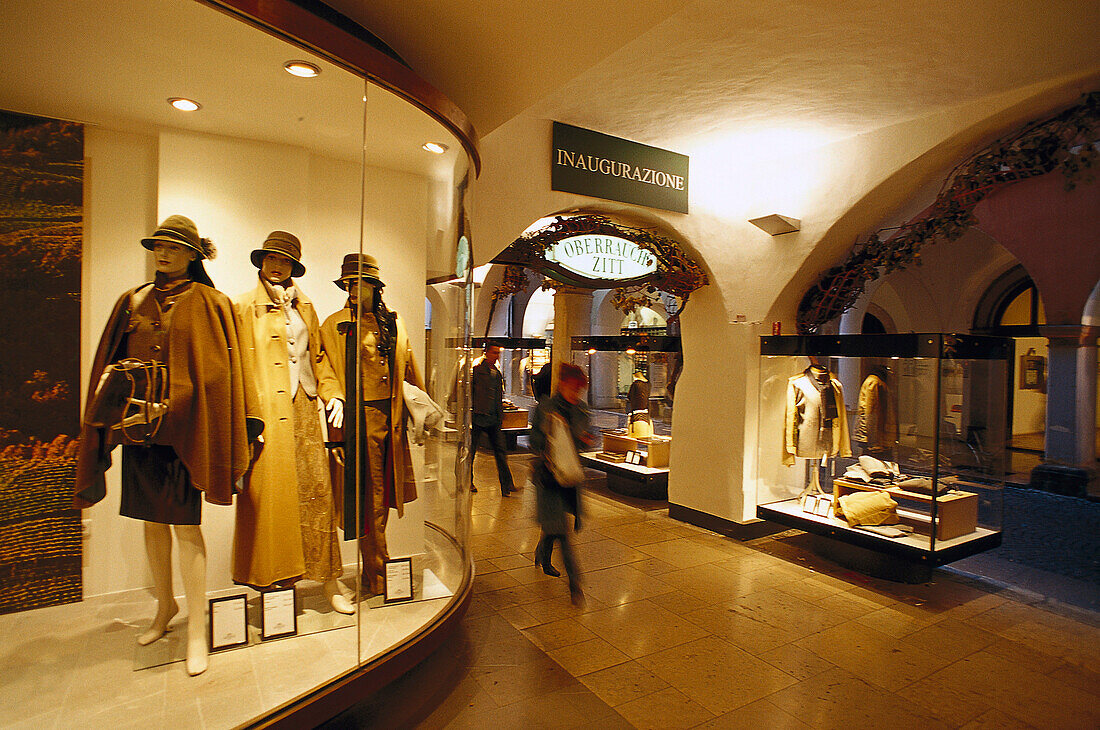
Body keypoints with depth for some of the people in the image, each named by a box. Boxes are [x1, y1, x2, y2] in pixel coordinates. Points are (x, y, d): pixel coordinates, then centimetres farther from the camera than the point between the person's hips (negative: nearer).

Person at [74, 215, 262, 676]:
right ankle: (165, 605, 34)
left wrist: (243, 426, -10)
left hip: (185, 427, -5)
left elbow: (222, 369, -4)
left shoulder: (209, 304, 0)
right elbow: (109, 362, 18)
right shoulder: (132, 301, 13)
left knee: (185, 526, -4)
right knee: (152, 521, 15)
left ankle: (197, 627, 7)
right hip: (138, 425, 5)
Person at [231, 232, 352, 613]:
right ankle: (269, 581, 15)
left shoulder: (305, 308, 18)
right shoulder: (245, 307, 4)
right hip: (266, 413, -4)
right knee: (269, 494, 0)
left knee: (316, 490, 3)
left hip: (303, 410, 4)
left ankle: (328, 579, 11)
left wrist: (332, 393, 5)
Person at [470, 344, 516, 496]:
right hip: (478, 416, -6)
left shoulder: (497, 373, 13)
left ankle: (506, 485, 2)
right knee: (471, 451, 7)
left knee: (500, 451, 1)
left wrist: (501, 415, 18)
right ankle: (468, 482, 23)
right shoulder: (477, 370, -8)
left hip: (494, 418, 6)